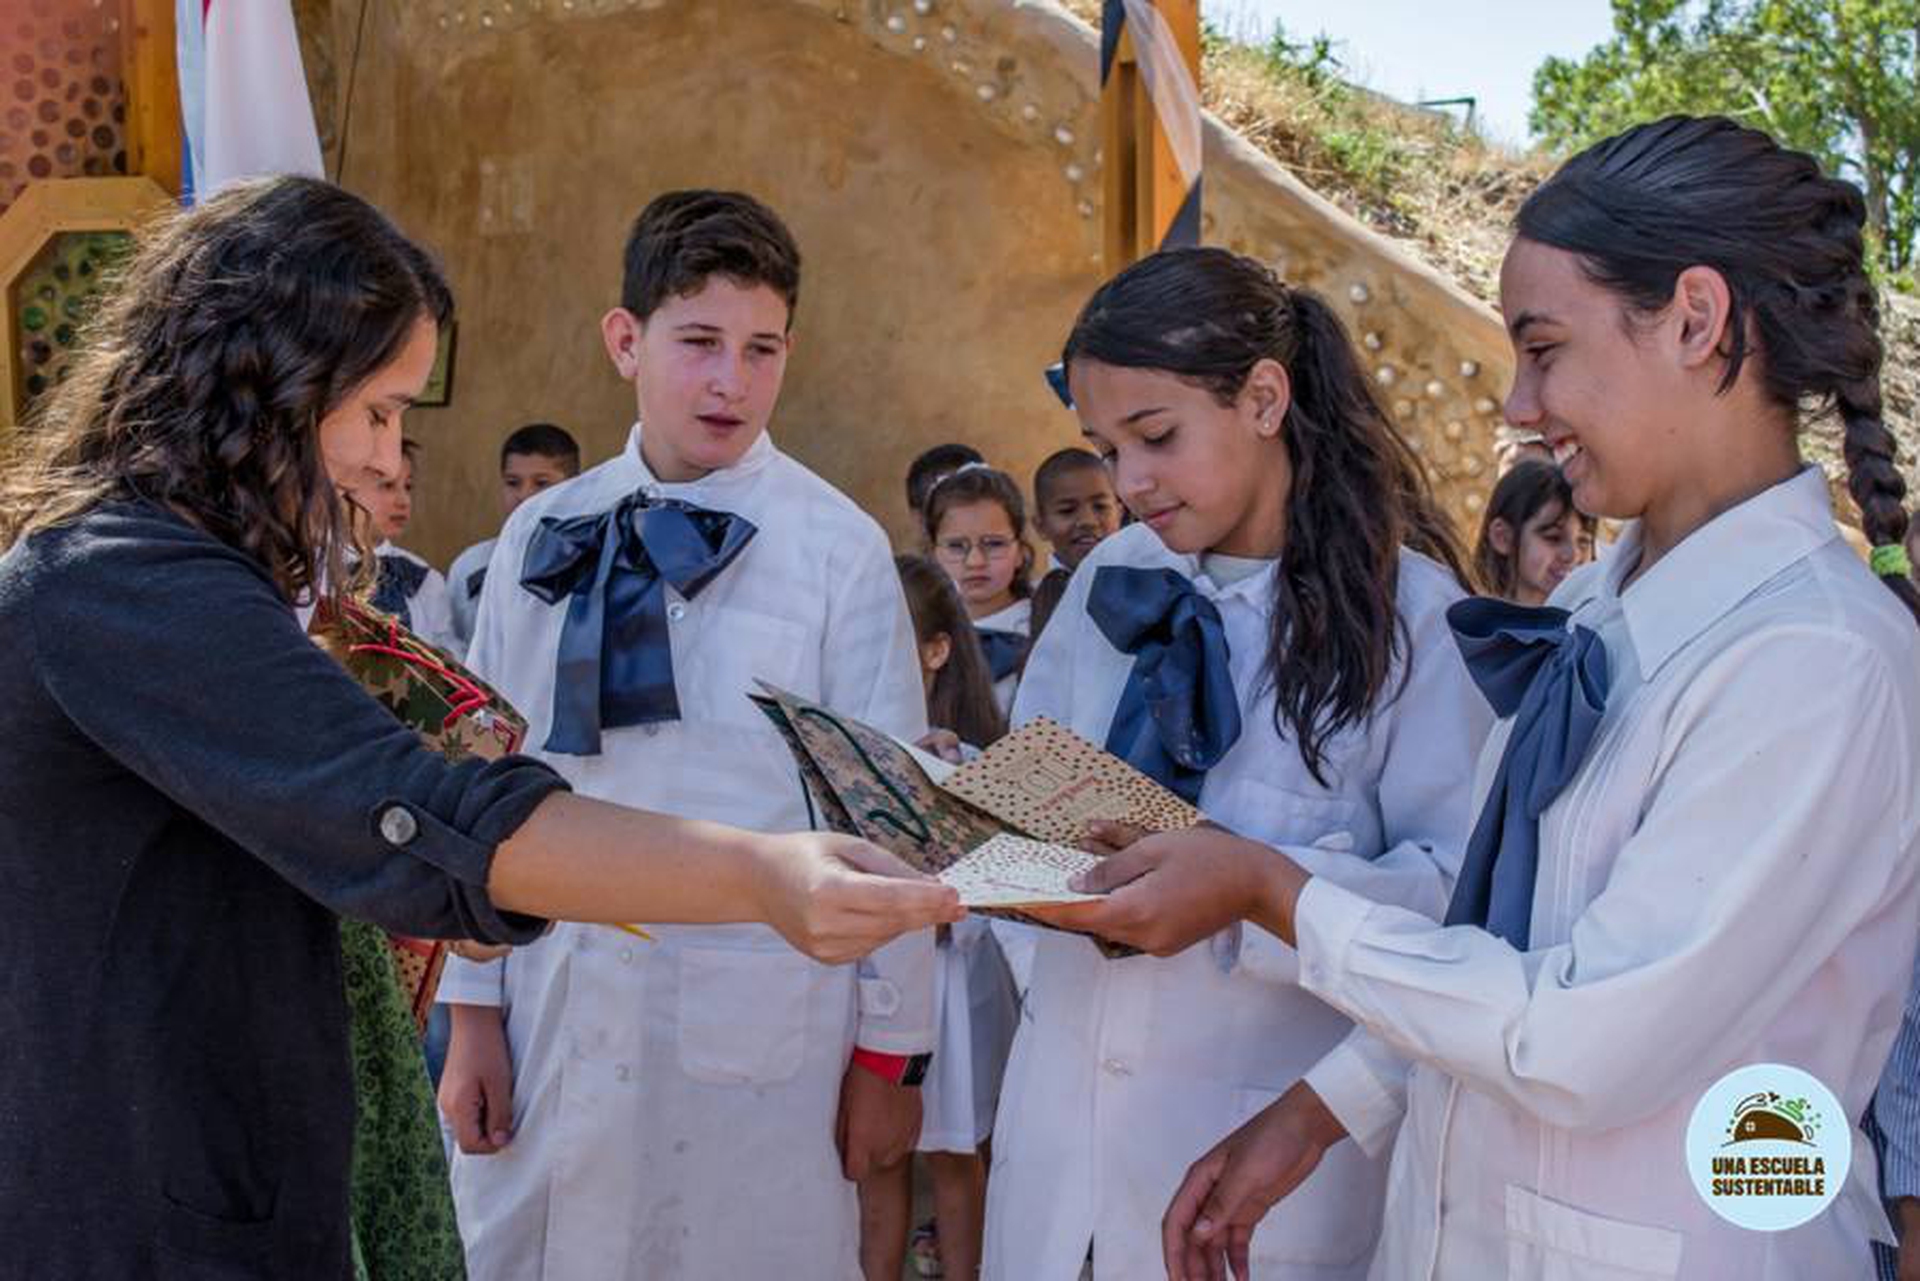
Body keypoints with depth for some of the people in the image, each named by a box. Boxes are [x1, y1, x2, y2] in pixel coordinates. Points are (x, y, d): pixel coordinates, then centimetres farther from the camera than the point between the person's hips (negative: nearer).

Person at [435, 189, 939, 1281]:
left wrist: (890, 1054, -2)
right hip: (552, 1017, 3)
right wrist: (475, 1010, 6)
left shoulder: (839, 549, -7)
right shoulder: (544, 537, 4)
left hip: (755, 1034, -3)